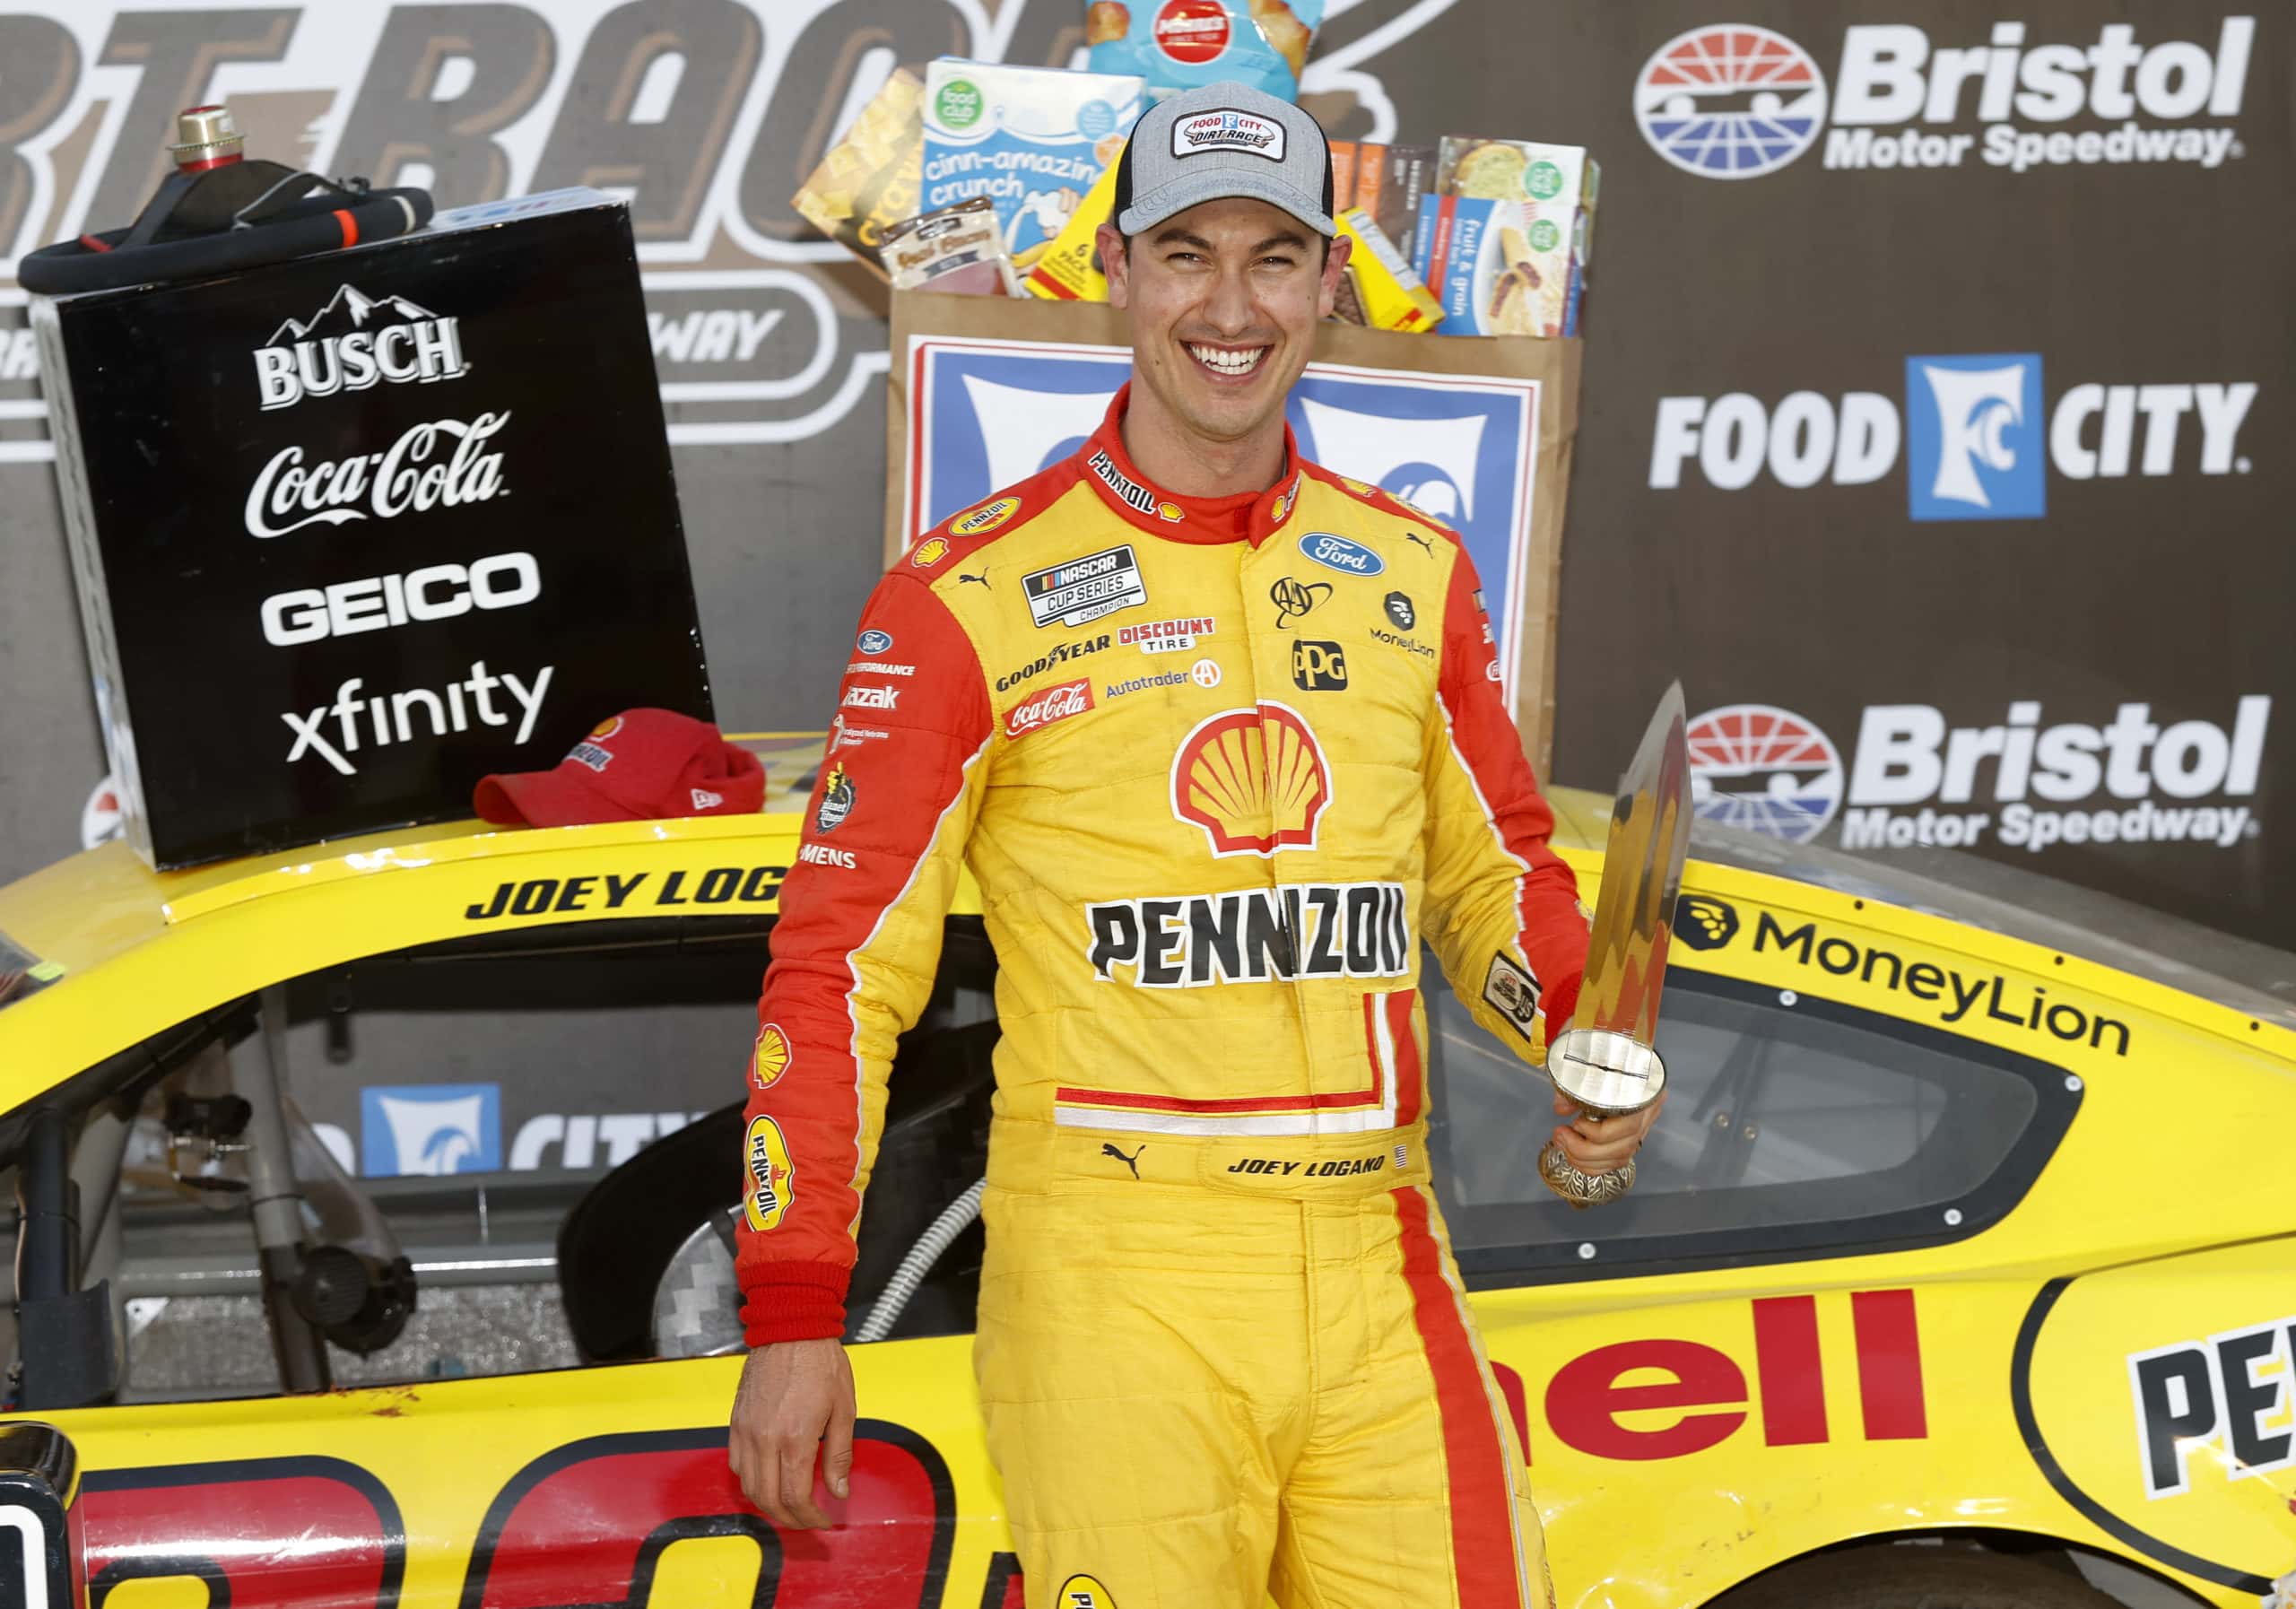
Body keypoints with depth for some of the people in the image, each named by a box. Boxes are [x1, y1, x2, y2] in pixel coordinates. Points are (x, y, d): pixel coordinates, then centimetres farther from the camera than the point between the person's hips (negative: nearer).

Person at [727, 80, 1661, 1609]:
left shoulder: (1416, 573, 11)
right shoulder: (974, 593, -2)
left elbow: (1495, 870, 22)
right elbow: (843, 958, -2)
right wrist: (792, 1317, -6)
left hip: (1379, 1290, 4)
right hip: (1113, 1296, -4)